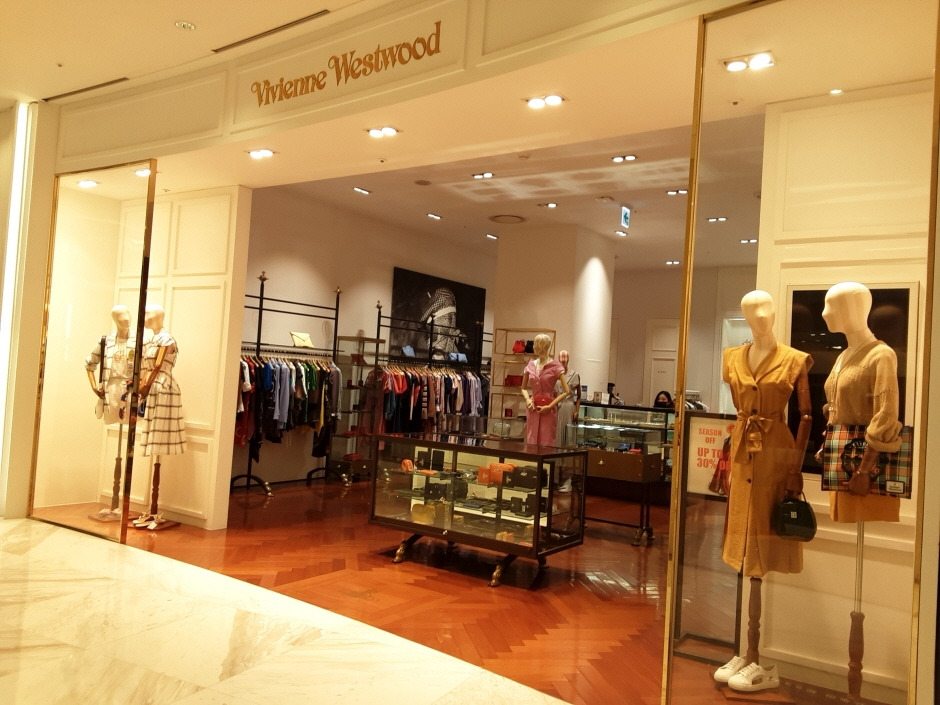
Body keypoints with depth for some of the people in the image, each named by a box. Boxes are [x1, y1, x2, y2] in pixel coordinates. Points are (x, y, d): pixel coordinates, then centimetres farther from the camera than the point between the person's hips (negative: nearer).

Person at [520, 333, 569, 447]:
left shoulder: (555, 366, -6)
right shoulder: (530, 365, 7)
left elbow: (566, 391, -8)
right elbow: (524, 388, 18)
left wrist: (550, 406, -13)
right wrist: (527, 399, -2)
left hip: (549, 411, -4)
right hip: (533, 409, 4)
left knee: (547, 444, -1)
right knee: (531, 443, 6)